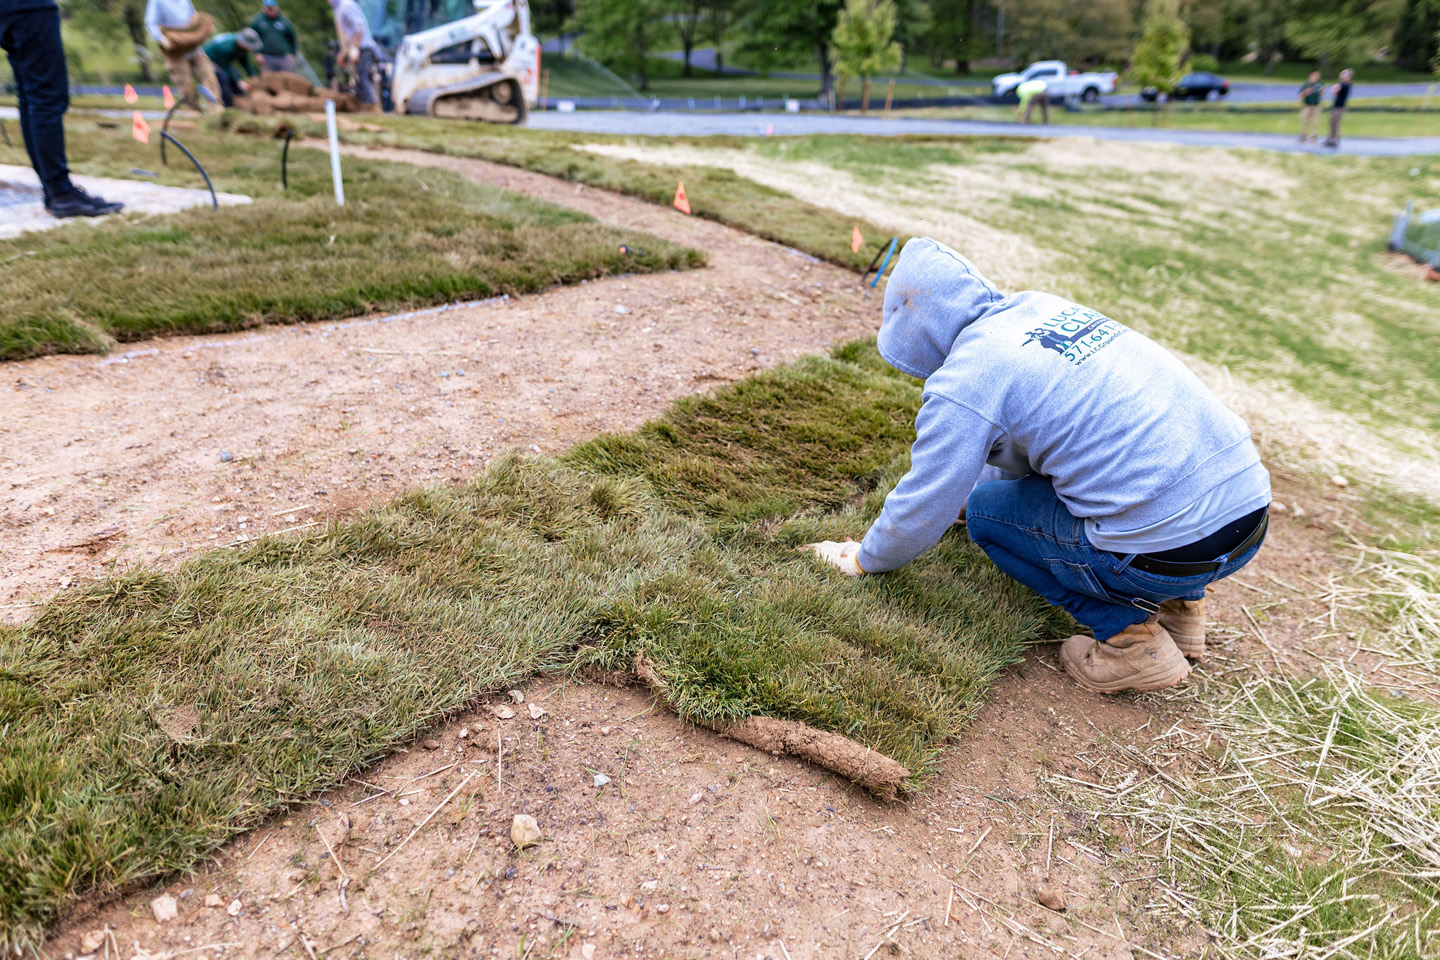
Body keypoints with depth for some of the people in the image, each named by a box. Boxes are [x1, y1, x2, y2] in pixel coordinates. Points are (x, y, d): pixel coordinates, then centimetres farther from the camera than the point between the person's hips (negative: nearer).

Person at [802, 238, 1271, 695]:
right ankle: (1177, 605, 22)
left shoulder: (963, 381, -11)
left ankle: (1130, 636, 3)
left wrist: (863, 558, 18)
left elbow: (921, 511, -2)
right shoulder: (1044, 307, 14)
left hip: (1174, 550, -8)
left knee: (989, 509, 9)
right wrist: (968, 491, 42)